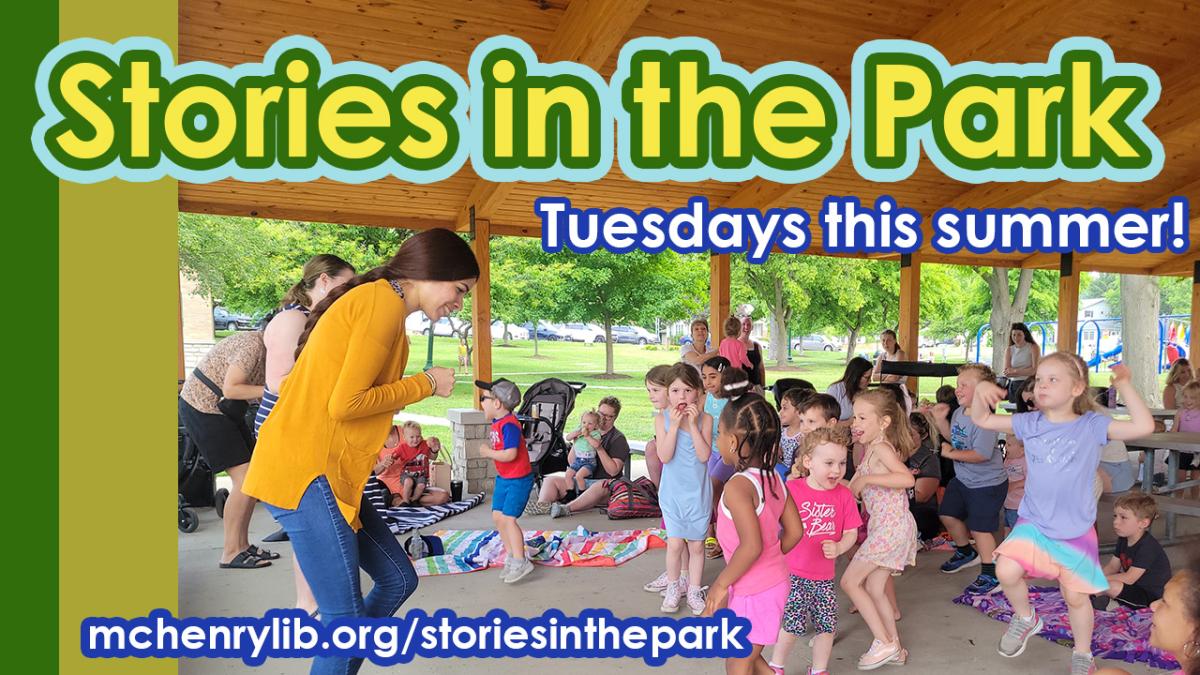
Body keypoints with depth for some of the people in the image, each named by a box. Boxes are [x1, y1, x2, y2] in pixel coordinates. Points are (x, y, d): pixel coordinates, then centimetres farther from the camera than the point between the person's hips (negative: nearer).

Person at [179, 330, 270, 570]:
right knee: (245, 480, -13)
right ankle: (230, 554, -3)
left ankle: (242, 545, 14)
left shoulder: (267, 347, 5)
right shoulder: (253, 346, -23)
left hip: (223, 408, 9)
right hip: (201, 408, -9)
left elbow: (253, 391, 2)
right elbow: (230, 389, -26)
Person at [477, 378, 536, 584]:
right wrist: (489, 450, -2)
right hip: (503, 478, 10)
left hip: (518, 479, -10)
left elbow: (510, 454, -30)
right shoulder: (497, 422, 7)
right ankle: (511, 555, 25)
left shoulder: (509, 424, -23)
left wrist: (488, 453, -18)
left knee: (508, 518, -11)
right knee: (497, 516, 11)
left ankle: (520, 562, -1)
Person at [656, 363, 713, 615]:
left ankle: (693, 590, 28)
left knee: (696, 545, 11)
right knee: (675, 544, 3)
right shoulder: (662, 419, -7)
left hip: (698, 492, 0)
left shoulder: (704, 419, -7)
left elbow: (704, 455, -17)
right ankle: (673, 587, 25)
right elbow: (665, 456, -16)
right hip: (673, 492, 0)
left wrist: (693, 424, -23)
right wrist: (674, 424, -23)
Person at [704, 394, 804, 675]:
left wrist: (721, 583, -20)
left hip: (752, 593, -8)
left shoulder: (738, 486, -25)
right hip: (776, 581, 8)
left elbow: (751, 546, -31)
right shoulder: (773, 477, 0)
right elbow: (795, 531, 5)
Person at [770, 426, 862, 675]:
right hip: (792, 573, -4)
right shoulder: (791, 489, -13)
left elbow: (851, 532, 1)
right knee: (794, 624, -2)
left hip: (824, 576, 4)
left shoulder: (843, 495, -3)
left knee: (827, 626, 12)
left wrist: (838, 548, -16)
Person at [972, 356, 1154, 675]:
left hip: (1076, 529, -1)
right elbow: (982, 420, 1)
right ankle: (1025, 618, 14)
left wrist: (1124, 385, -20)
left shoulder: (1092, 425, -8)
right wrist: (981, 392, -17)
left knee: (1076, 597, 10)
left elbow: (1143, 426, -18)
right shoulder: (1030, 423, -2)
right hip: (1033, 522, 1)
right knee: (1006, 571, -18)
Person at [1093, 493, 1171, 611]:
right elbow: (1112, 566, 6)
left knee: (1112, 587, -32)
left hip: (1152, 597, -9)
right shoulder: (1123, 539, 3)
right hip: (1135, 585, 9)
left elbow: (1129, 578, -28)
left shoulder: (1148, 547, -26)